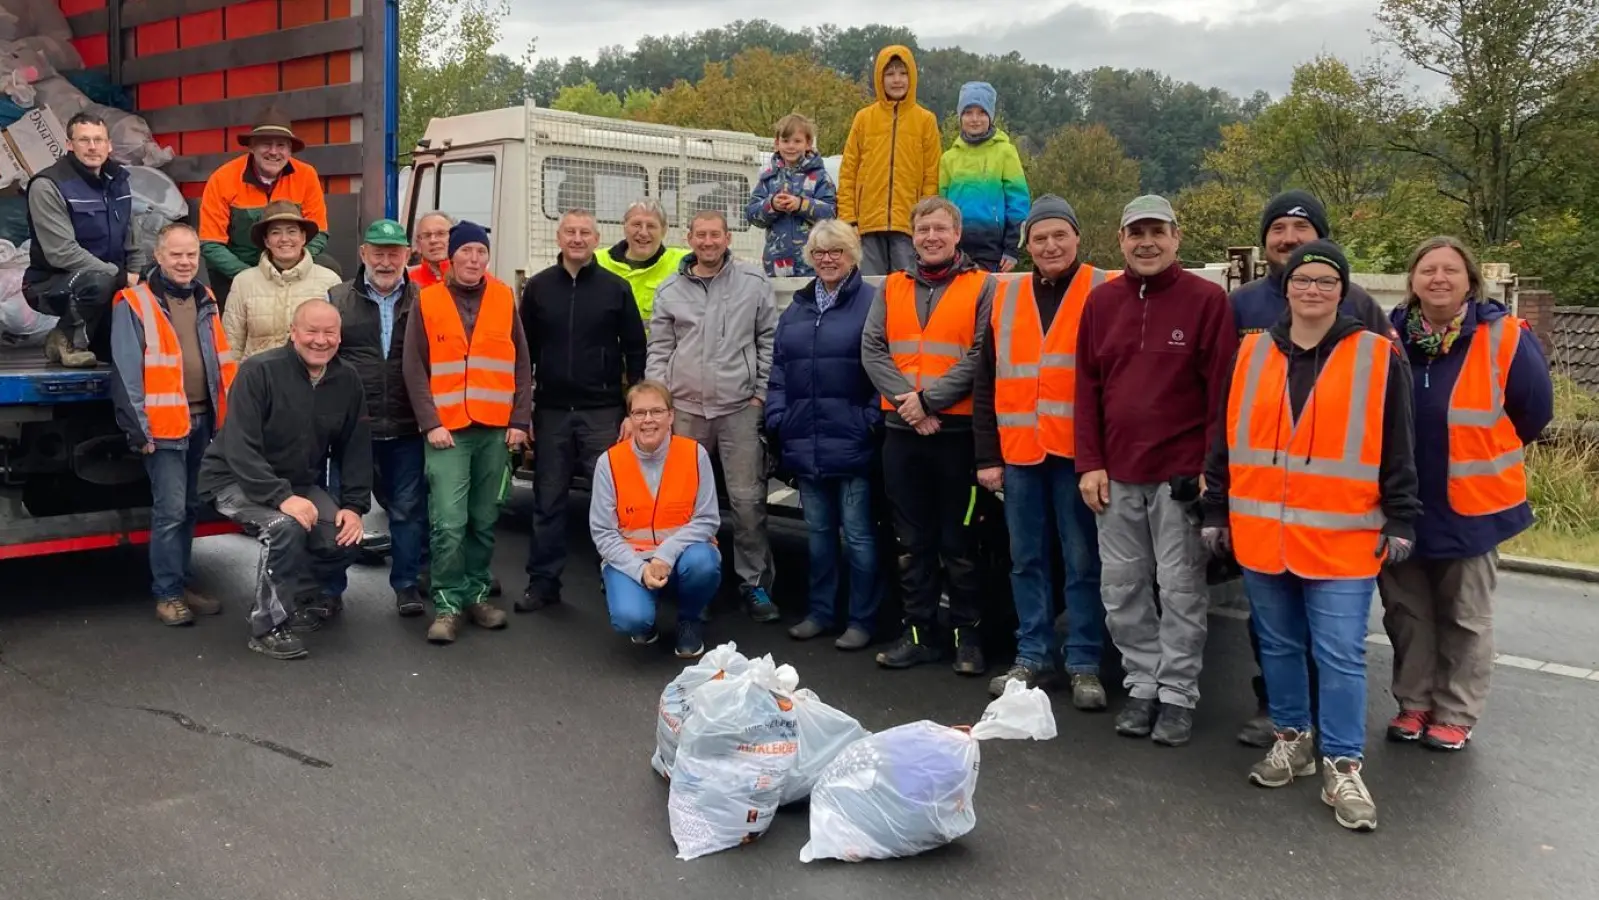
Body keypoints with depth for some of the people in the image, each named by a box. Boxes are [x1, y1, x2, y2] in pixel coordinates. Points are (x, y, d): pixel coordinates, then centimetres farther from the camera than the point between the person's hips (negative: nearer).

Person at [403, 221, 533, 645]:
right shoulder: (427, 301, 4)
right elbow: (414, 369, 1)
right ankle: (448, 603, 2)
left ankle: (478, 593, 22)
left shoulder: (504, 299, 8)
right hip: (447, 430, -2)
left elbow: (521, 364, 9)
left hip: (496, 430, 2)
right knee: (448, 522, -9)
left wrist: (520, 420, 1)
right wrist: (431, 423, -8)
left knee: (485, 520, 9)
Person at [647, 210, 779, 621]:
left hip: (740, 408, -2)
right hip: (685, 409, 2)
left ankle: (755, 583, 8)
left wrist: (761, 393, 0)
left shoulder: (753, 283, 3)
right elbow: (659, 351, 9)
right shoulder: (670, 290, 8)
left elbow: (769, 340, 5)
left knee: (748, 499, -4)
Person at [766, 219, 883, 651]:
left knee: (858, 534, 2)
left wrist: (872, 421, -15)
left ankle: (862, 620, 13)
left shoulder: (871, 303, -5)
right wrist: (777, 418, 8)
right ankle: (820, 611, 27)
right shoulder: (796, 309, 15)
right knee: (818, 530, 16)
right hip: (806, 444, 6)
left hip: (852, 443, -6)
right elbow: (779, 371, 17)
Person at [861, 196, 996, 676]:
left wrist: (930, 399, -16)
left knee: (959, 542, 2)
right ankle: (920, 633, 19)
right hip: (901, 430, 4)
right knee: (912, 541, 10)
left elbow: (981, 357, -9)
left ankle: (967, 635, 14)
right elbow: (871, 349, 2)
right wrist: (907, 400, -12)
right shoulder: (891, 288, 13)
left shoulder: (982, 287, 1)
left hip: (959, 430, -4)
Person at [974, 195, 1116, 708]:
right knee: (1026, 559, 11)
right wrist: (987, 455, 6)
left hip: (1078, 452, -4)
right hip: (1019, 452, 4)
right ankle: (1032, 655, 23)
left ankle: (1084, 663, 13)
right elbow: (986, 384, 12)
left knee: (1083, 561, 3)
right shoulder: (1006, 298, 12)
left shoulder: (1105, 292, -1)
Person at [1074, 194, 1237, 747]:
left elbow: (1221, 389, -6)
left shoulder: (1207, 300, -3)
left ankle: (1178, 694, 15)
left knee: (1181, 589, 3)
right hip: (1115, 476, 4)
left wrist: (1212, 466, -10)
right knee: (1121, 588, 9)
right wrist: (1089, 463, 2)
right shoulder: (1102, 301, 9)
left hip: (1181, 474, -4)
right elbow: (1087, 387, 9)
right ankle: (1142, 684, 23)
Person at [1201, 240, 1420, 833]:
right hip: (1261, 535, 3)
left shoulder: (1378, 358, 0)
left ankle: (1342, 767, 9)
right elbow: (1224, 440, 10)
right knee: (1278, 645, 14)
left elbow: (1397, 450, 1)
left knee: (1341, 654, -1)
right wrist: (1215, 512, 9)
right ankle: (1292, 738, 31)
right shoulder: (1251, 355, 7)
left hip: (1342, 541, -3)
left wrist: (1401, 520, -2)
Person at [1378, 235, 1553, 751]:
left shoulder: (1504, 338, -10)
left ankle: (1456, 715, 22)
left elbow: (1534, 411, 1)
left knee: (1465, 617, 10)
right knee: (1405, 611, 13)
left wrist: (1485, 455, 10)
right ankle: (1414, 703, 27)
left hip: (1472, 505, -3)